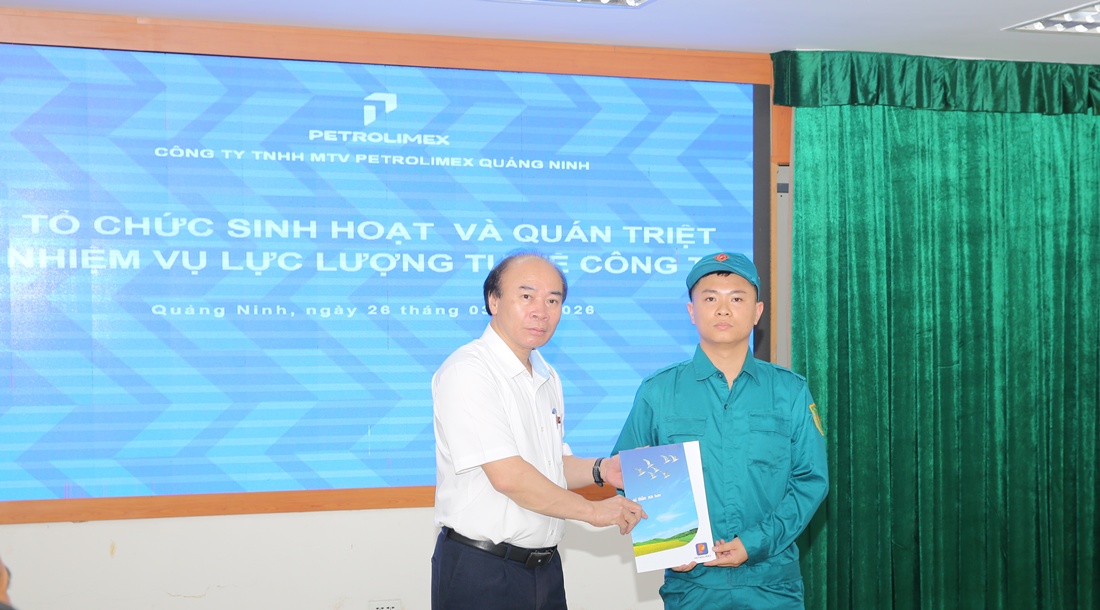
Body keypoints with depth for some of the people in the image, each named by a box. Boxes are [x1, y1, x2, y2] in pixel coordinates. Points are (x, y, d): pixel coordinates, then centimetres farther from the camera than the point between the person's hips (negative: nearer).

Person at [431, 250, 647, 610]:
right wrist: (591, 510, -14)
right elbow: (507, 476, -22)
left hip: (545, 566, 8)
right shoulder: (467, 371, -16)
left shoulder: (547, 378, 12)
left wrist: (600, 471, 3)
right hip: (481, 570, -8)